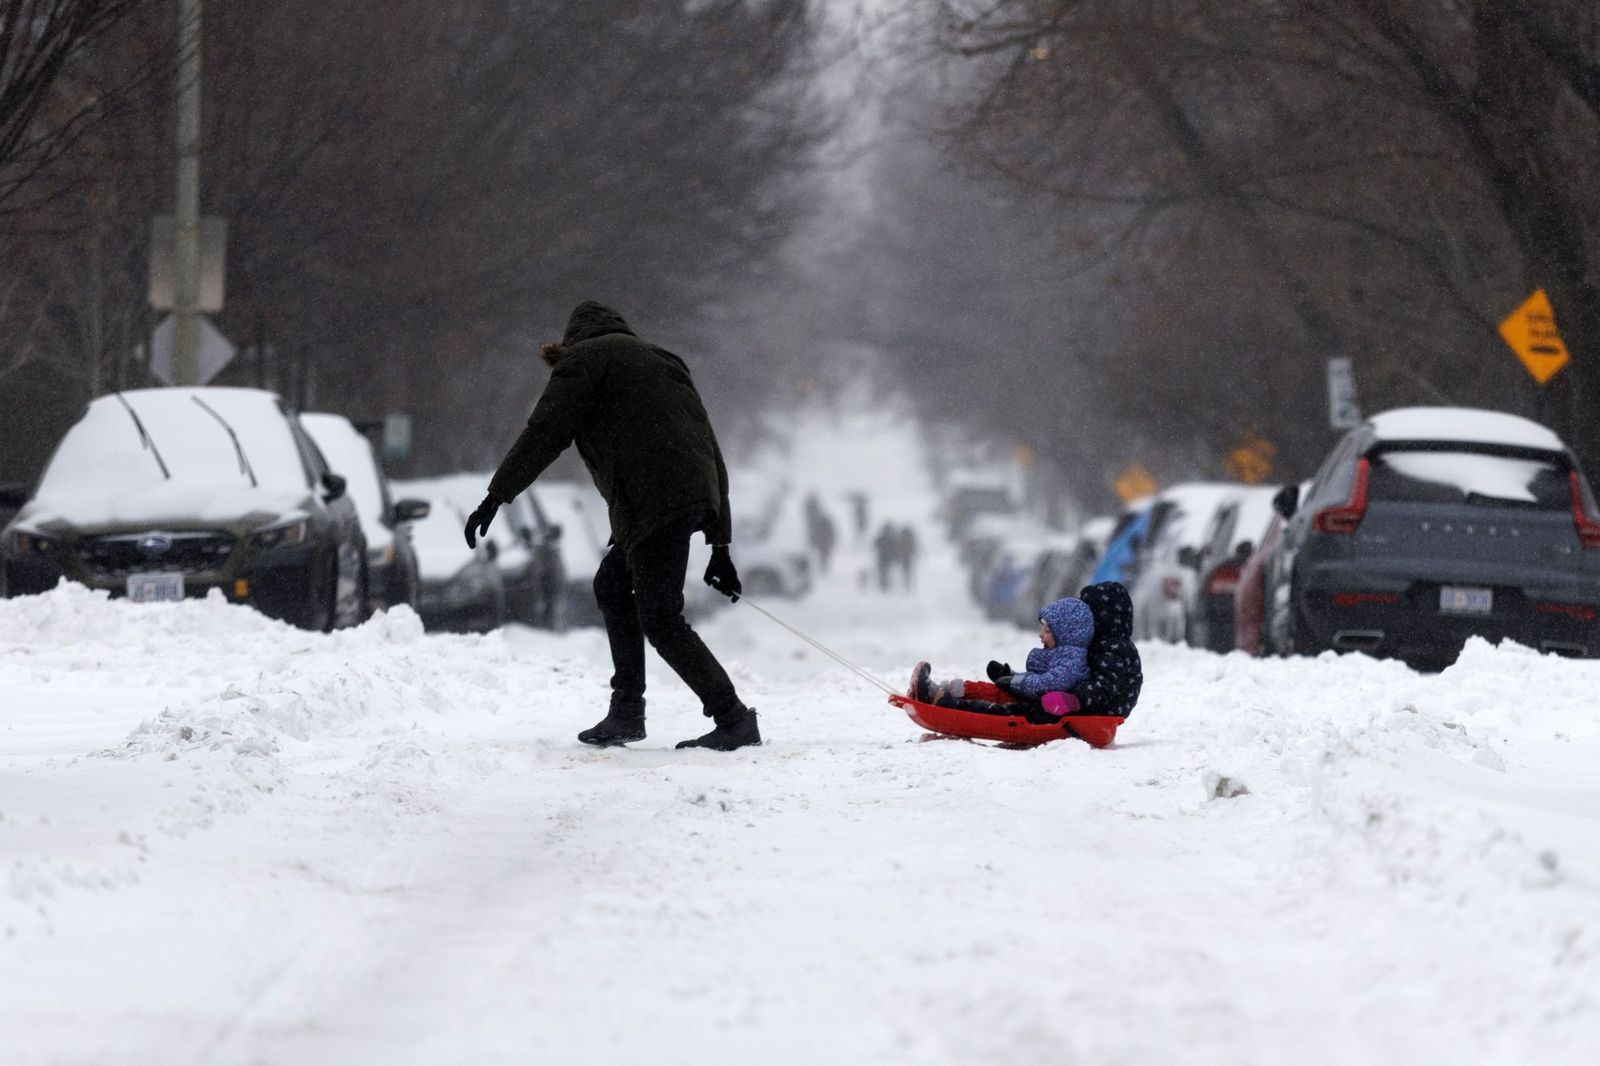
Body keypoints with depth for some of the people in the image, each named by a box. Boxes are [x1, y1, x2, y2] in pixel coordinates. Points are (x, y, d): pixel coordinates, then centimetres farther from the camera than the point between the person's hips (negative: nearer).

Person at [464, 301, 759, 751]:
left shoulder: (587, 358, 9)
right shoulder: (663, 363, 31)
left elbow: (544, 432, -3)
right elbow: (710, 449, 27)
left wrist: (496, 496, 0)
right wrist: (720, 544, 26)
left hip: (655, 502, -9)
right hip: (698, 496, 9)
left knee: (661, 620, -7)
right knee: (612, 584, 22)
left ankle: (733, 719, -11)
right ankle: (626, 711, 20)